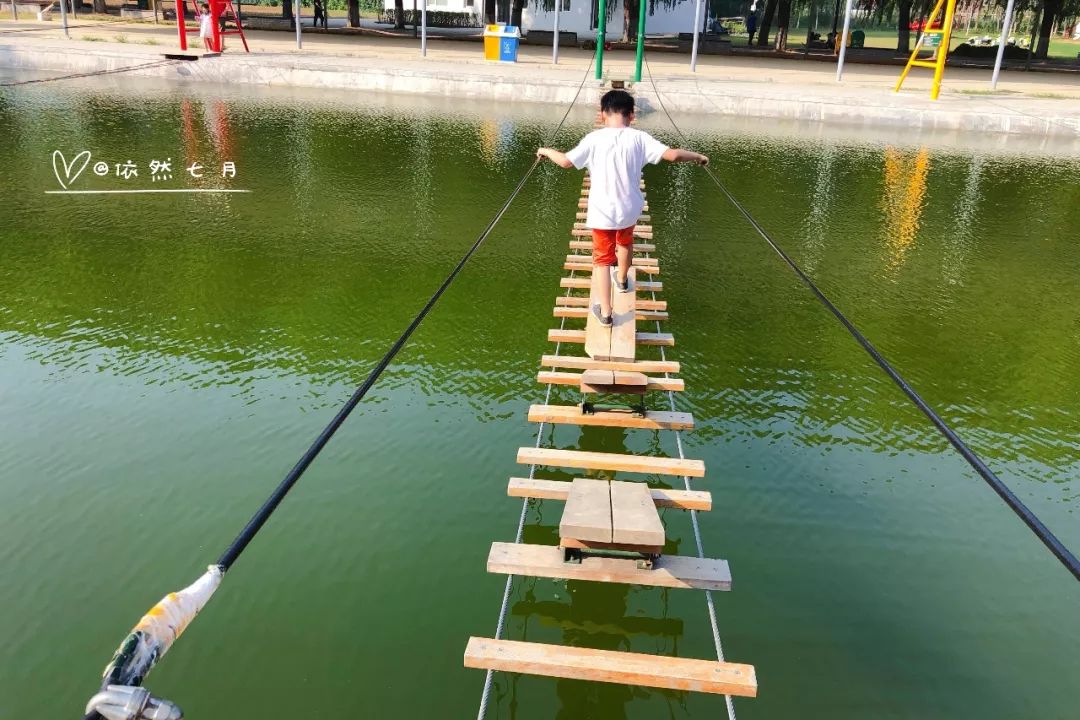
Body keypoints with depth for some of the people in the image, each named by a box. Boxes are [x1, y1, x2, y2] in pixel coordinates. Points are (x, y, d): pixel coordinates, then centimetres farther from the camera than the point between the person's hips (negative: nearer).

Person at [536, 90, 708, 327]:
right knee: (625, 243, 32)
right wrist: (697, 156, 5)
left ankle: (605, 311, 6)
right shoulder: (639, 138, -9)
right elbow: (672, 155, -14)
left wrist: (546, 151, 11)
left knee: (603, 259, 9)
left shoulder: (594, 139, -10)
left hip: (601, 212, -2)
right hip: (628, 209, 2)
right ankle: (622, 280, 56)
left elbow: (566, 161, -9)